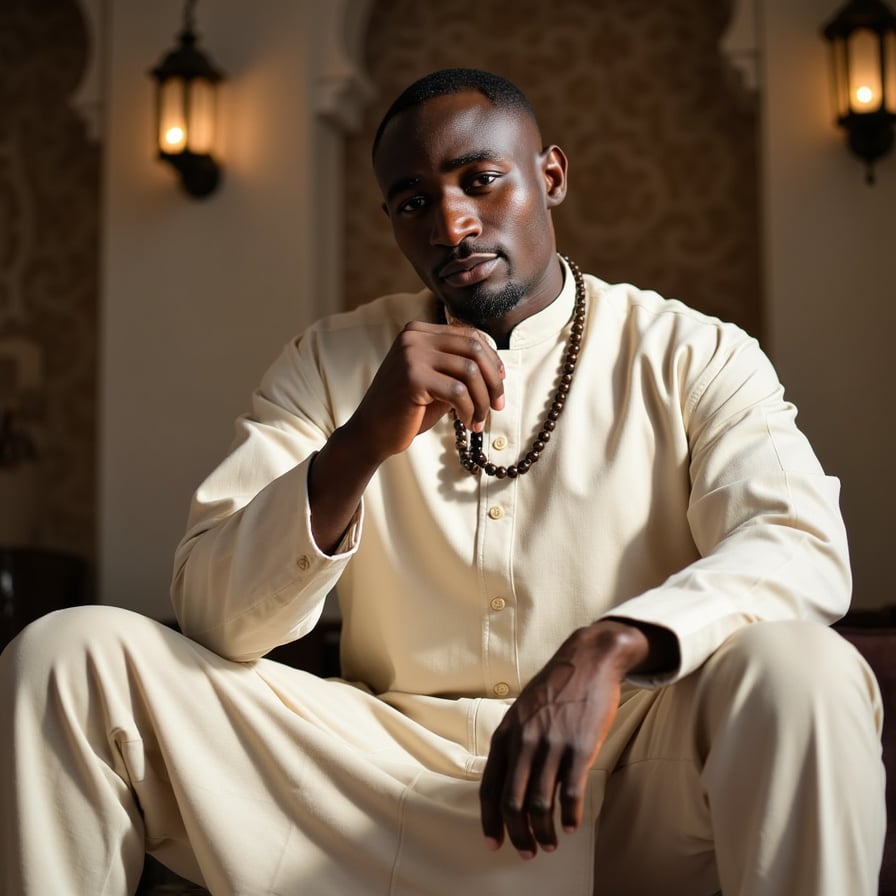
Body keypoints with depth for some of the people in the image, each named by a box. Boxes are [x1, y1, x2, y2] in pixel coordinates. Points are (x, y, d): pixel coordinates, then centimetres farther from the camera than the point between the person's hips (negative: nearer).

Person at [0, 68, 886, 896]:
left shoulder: (688, 356, 2)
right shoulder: (330, 365, 6)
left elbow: (802, 544, -14)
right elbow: (211, 616, -4)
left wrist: (605, 648, -33)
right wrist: (361, 444, -22)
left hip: (627, 776, -1)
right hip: (389, 770, 2)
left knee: (799, 667, -32)